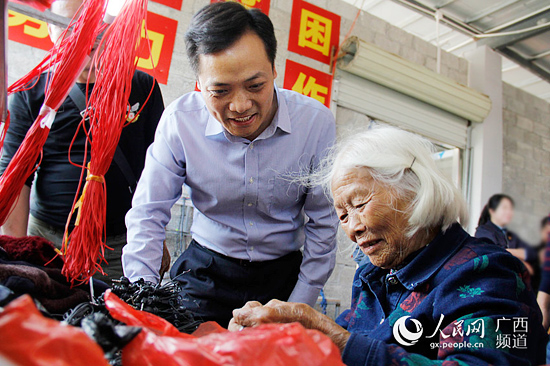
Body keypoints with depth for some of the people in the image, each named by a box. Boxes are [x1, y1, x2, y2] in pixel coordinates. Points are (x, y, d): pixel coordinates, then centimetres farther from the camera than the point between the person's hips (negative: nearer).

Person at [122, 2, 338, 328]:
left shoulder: (316, 121, -17)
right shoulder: (180, 120, -16)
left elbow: (323, 223, -8)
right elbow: (147, 215, -8)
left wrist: (297, 311, -7)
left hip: (282, 273, 1)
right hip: (205, 272, 0)